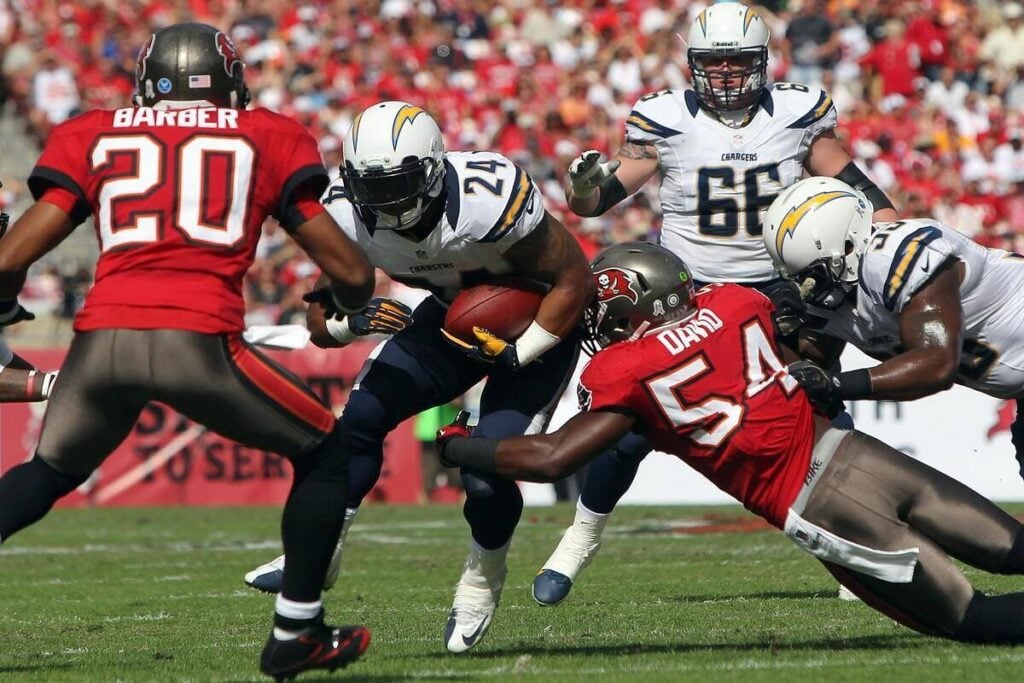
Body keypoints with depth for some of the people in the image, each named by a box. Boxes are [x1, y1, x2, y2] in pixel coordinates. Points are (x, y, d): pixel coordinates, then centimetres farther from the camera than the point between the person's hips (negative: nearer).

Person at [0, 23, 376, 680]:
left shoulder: (94, 136, 21)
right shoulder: (269, 139, 19)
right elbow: (351, 274, 15)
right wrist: (345, 304, 39)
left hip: (101, 340, 3)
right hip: (198, 340, -2)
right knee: (324, 454, 22)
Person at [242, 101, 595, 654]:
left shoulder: (488, 201, -37)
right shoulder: (348, 216, -21)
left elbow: (575, 278, -24)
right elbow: (321, 323, -10)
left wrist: (518, 356, -29)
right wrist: (353, 319, -32)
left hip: (537, 322, -5)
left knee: (488, 473, -17)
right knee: (361, 416, -8)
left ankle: (482, 579, 13)